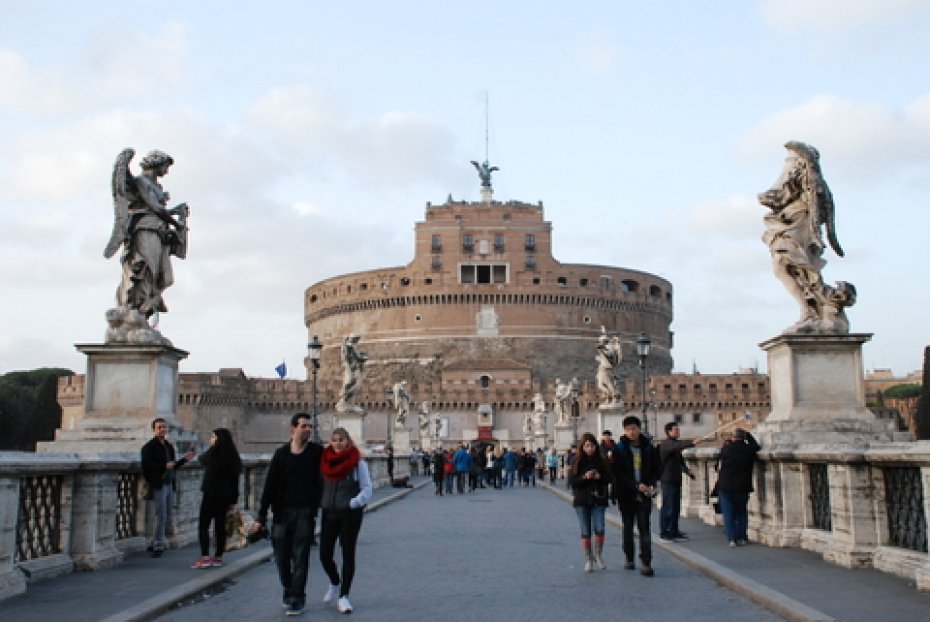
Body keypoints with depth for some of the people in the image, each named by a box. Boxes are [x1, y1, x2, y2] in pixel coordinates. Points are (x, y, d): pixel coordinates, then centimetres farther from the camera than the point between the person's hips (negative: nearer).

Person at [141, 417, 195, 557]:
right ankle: (158, 546, 4)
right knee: (161, 516, -7)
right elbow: (146, 466, -16)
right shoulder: (149, 447, -6)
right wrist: (165, 466, -20)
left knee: (167, 517, 10)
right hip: (158, 485, -7)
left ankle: (154, 543, 23)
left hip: (169, 484, 7)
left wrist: (185, 459, 9)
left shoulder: (169, 446, 17)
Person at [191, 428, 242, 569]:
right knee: (220, 525, 11)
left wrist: (198, 455, 33)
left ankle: (205, 557, -10)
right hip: (225, 495, 6)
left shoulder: (213, 452, -11)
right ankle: (218, 557, 15)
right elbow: (235, 479, 7)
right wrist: (233, 498, 11)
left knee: (203, 525, -2)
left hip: (211, 494, -6)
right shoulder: (232, 456, 5)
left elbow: (202, 459, 11)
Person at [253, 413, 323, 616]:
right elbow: (270, 486, 1)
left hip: (305, 513, -2)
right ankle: (288, 592, 28)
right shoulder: (281, 453, 2)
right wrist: (261, 517, -1)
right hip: (282, 513, 2)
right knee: (281, 556, 9)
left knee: (300, 558, -1)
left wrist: (315, 511, -8)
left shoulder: (317, 452, -1)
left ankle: (297, 599, 7)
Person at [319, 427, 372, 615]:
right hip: (329, 513, 3)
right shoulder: (325, 461, 3)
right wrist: (319, 502, 0)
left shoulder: (358, 462, -7)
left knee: (348, 554, 1)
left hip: (350, 514, -3)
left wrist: (353, 503, -21)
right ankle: (335, 583, 33)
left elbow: (367, 489, -9)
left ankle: (343, 596, 12)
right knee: (324, 554, 3)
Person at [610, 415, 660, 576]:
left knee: (644, 527, -6)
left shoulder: (648, 447, 3)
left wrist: (651, 484, -7)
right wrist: (636, 485, -15)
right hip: (626, 494, 0)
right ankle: (629, 559, 24)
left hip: (645, 493, 0)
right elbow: (616, 473, -7)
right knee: (628, 526, 11)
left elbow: (656, 468, 11)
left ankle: (646, 563, -8)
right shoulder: (619, 449, -3)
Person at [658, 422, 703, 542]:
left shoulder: (675, 443, 18)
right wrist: (692, 443, -45)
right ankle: (664, 532, -2)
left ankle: (674, 531, 18)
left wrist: (687, 470, 13)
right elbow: (678, 446, -33)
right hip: (667, 479, -9)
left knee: (676, 507, 11)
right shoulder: (666, 444, -12)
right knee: (668, 507, -7)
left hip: (676, 479, 9)